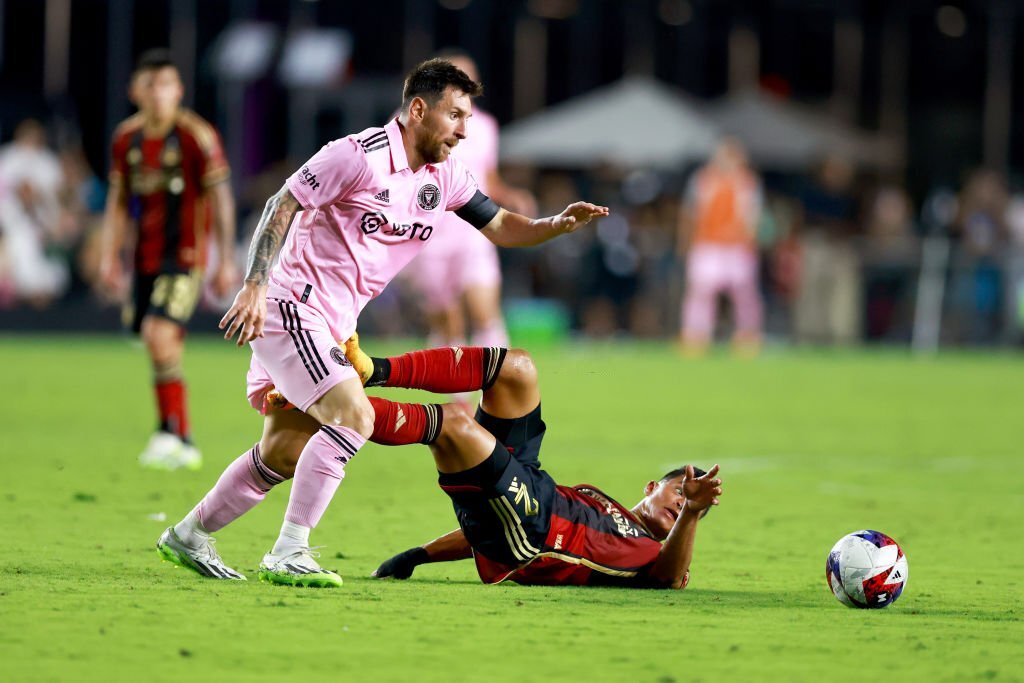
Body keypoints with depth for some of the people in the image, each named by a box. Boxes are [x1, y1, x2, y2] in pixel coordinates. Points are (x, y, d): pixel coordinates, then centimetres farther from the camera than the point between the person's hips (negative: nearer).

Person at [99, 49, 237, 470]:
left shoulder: (197, 136, -10)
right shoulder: (127, 139, 6)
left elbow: (221, 198, -8)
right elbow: (119, 201, 14)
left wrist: (226, 261, -10)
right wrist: (109, 256, 8)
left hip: (184, 256, -6)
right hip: (146, 257, 6)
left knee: (160, 333, -22)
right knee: (163, 352, 7)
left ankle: (171, 433, -17)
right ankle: (182, 445, 16)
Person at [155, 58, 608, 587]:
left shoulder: (444, 177, 7)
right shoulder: (360, 155, -17)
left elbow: (499, 226, 16)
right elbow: (282, 205, -16)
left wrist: (557, 223, -3)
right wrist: (255, 285, -24)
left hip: (329, 326, 9)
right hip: (289, 307, -9)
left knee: (287, 452, 13)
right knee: (354, 417, -22)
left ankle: (187, 537, 27)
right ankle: (288, 555, -20)